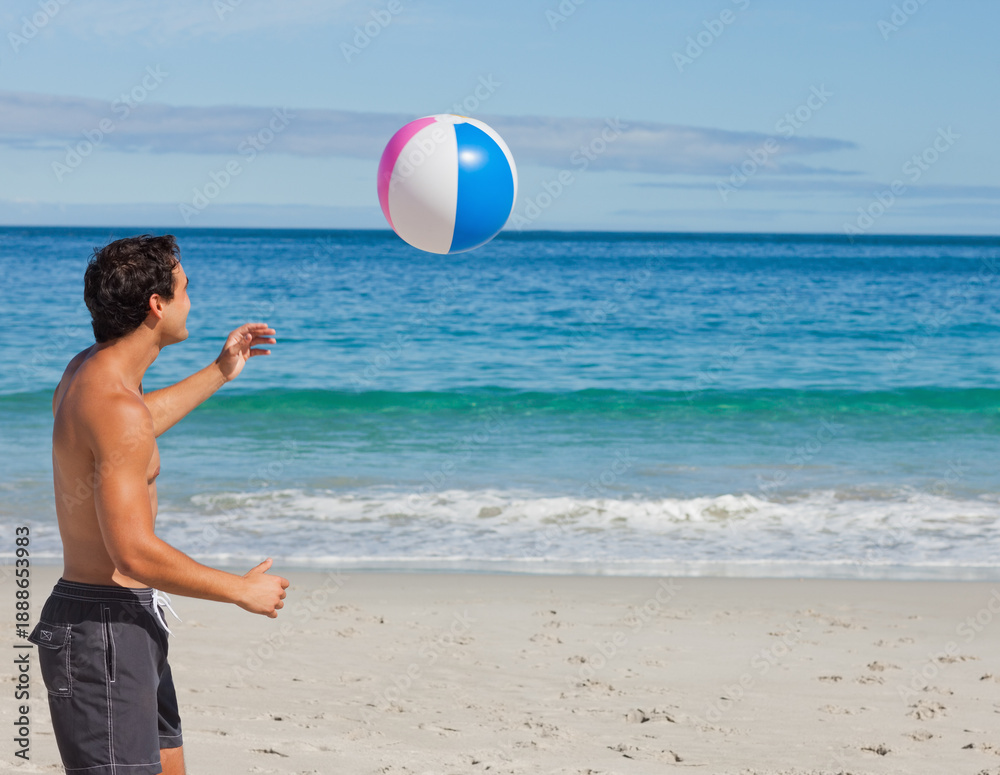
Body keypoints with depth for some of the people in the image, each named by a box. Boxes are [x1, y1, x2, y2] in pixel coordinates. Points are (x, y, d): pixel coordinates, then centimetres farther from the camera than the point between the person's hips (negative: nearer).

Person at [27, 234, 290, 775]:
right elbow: (134, 553, -26)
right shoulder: (115, 406, -22)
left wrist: (219, 373, 39)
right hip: (104, 629, -11)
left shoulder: (88, 371, 8)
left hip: (126, 628, 11)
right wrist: (243, 591, -15)